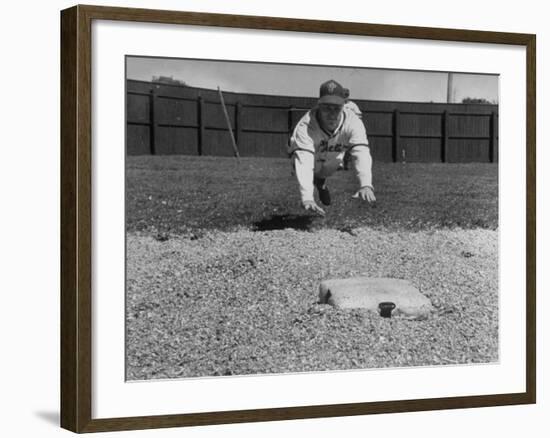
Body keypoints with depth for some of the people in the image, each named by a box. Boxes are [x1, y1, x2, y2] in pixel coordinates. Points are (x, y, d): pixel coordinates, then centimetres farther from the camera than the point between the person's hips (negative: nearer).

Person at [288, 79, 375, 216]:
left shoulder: (353, 122, -35)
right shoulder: (305, 126, -42)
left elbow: (361, 154, -47)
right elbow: (303, 163, -54)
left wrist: (366, 185, -66)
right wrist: (307, 198, -69)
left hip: (333, 162, 1)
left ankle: (320, 182, 36)